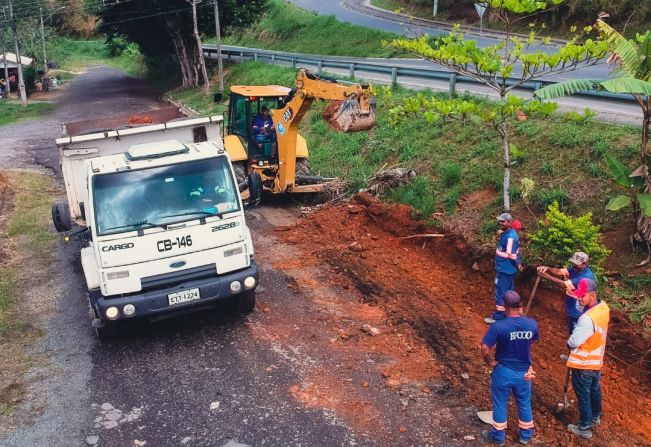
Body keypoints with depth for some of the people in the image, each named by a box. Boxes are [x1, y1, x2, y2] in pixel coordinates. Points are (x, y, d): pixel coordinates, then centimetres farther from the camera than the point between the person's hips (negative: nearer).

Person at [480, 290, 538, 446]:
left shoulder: (498, 326, -25)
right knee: (524, 403, 23)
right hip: (524, 372, 3)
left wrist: (489, 362, -6)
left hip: (503, 371, -3)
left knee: (500, 404, 16)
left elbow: (484, 348, -25)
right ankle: (526, 434, 40)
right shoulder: (532, 324, -12)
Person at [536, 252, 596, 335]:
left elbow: (565, 284, -31)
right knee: (572, 334, 25)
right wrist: (547, 269, -32)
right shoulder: (575, 269, -1)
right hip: (571, 311, 8)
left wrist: (546, 276, -35)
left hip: (579, 314, -8)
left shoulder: (586, 276, -28)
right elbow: (559, 271, -10)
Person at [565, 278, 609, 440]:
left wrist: (569, 344, -5)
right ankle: (595, 417, 48)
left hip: (583, 364, -8)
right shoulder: (603, 308, -7)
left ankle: (584, 428, 22)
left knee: (583, 396, 9)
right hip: (596, 360, 8)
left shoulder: (588, 318, -34)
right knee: (594, 390, 27)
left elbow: (573, 342, -27)